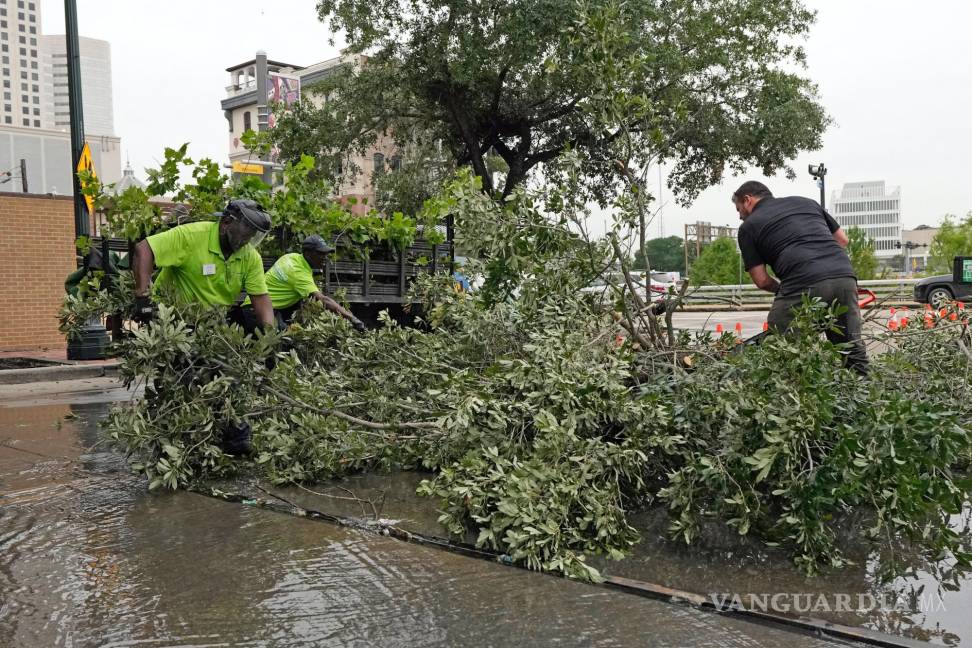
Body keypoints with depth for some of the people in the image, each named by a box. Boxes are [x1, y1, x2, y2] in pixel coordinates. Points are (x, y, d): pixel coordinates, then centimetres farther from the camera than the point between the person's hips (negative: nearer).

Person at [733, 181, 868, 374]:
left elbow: (761, 280, 9)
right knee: (853, 352, 15)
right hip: (845, 278, 5)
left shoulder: (749, 226, 14)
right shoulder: (805, 202, 28)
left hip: (804, 286, -5)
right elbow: (842, 239, 28)